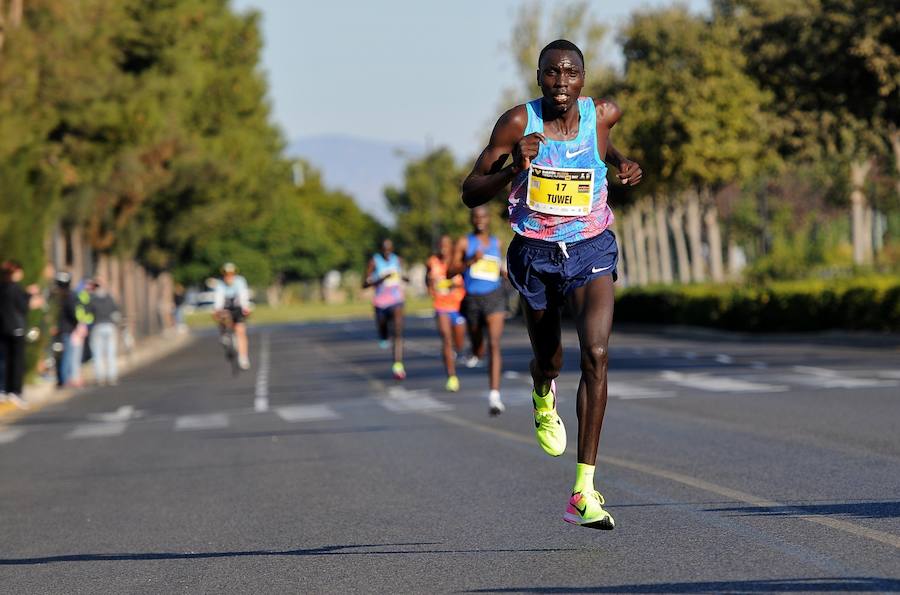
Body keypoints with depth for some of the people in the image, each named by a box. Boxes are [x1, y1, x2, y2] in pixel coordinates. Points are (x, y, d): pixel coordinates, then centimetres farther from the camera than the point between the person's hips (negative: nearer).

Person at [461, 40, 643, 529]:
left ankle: (585, 489, -22)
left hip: (591, 250, 0)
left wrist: (621, 162, 2)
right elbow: (470, 194, -11)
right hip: (535, 254, 0)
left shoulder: (603, 115, -6)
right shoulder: (518, 122, -12)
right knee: (548, 361, 15)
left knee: (596, 354, -21)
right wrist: (514, 169, -27)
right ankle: (543, 397, 59)